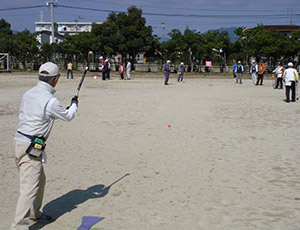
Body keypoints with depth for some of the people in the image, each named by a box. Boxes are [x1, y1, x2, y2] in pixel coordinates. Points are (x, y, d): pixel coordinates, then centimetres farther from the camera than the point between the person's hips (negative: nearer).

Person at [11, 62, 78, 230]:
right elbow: (68, 116, 1)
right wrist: (74, 104, 22)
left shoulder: (28, 94, 9)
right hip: (31, 147, -9)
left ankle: (34, 214, 36)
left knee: (40, 180, 22)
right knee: (30, 187, -7)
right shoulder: (50, 101, -16)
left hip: (20, 140, 9)